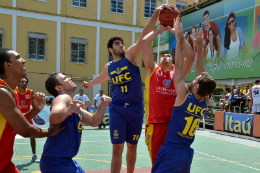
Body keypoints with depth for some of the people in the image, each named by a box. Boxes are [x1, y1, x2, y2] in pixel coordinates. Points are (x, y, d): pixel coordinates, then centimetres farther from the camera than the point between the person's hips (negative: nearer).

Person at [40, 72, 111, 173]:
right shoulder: (63, 98, -16)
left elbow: (93, 121, 13)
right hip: (55, 162, -10)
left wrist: (102, 106, -3)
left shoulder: (72, 103, 13)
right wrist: (66, 111, -57)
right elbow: (53, 118, -37)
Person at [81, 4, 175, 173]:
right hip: (117, 109, 1)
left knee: (132, 146, 11)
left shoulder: (131, 56, 0)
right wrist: (89, 84, 52)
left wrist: (156, 13, -27)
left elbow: (144, 37, -15)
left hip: (136, 108, -1)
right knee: (117, 148, -2)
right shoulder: (108, 67, 9)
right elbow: (101, 77, 33)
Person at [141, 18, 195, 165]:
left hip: (174, 123, 2)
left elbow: (191, 56, 1)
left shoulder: (177, 73, 13)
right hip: (155, 123, -1)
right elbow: (145, 42, 4)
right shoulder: (152, 70, 11)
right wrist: (160, 29, 14)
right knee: (157, 161, 6)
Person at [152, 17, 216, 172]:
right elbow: (201, 73, 10)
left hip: (171, 151, -7)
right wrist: (199, 47, 15)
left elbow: (179, 67, -11)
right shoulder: (204, 105, 2)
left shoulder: (184, 96, -15)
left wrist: (180, 41, -4)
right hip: (187, 153, 7)